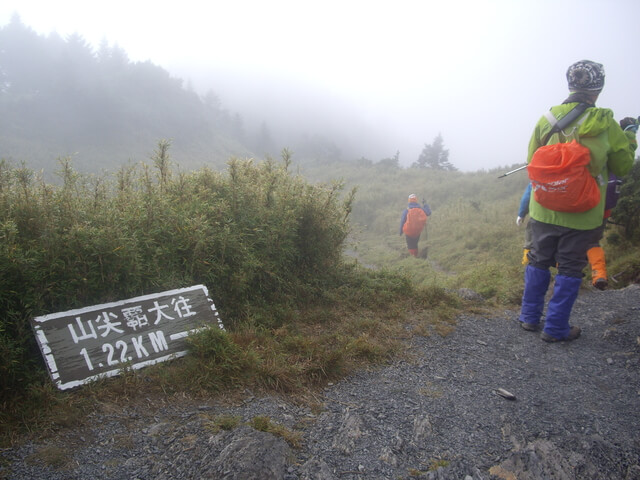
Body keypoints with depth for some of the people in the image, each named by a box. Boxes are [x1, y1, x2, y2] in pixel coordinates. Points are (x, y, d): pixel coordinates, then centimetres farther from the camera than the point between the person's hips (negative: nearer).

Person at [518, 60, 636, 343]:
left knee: (539, 261, 16)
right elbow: (623, 167, 4)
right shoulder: (607, 125, -8)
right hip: (582, 213, -2)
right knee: (570, 268, 9)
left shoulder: (546, 120, -3)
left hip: (545, 209, 2)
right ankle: (555, 328, 15)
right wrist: (628, 134, 18)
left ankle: (529, 317, 25)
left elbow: (532, 163, 7)